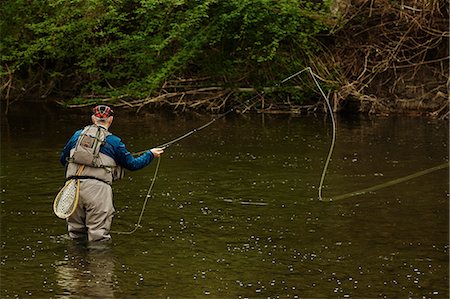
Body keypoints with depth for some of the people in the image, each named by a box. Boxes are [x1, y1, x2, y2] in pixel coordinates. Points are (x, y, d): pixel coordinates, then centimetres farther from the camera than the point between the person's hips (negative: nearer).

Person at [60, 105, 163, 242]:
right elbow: (132, 164, 10)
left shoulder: (77, 135, 13)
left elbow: (63, 159, 22)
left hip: (74, 185, 4)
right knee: (98, 235, -1)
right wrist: (150, 154, 25)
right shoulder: (114, 141, 3)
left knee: (76, 233, 16)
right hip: (98, 188, -4)